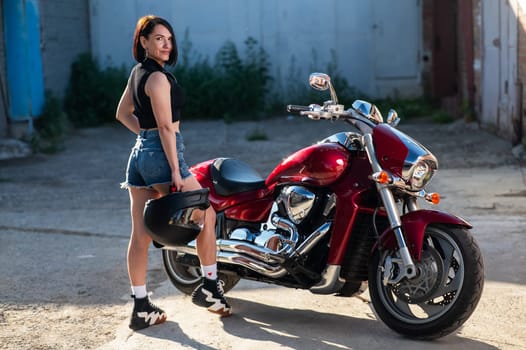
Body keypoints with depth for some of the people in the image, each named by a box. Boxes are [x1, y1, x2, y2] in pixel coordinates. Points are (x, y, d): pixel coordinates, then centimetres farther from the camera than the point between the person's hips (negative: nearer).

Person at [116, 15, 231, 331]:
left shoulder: (138, 72, 14)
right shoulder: (158, 76, -14)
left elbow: (123, 113, 25)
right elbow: (166, 126, -18)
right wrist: (176, 171, -19)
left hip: (139, 153, 9)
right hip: (162, 154, -9)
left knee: (140, 234, 7)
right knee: (207, 214, 8)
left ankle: (141, 307, 12)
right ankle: (209, 287, 16)